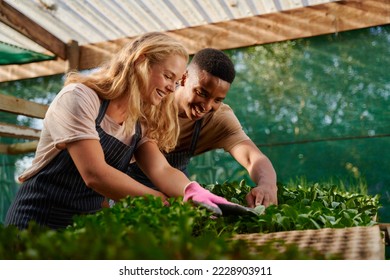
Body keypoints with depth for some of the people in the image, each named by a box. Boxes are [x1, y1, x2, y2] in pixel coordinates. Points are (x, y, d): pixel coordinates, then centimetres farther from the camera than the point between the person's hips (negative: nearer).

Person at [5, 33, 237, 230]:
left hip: (86, 224, 6)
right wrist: (164, 202, -26)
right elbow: (95, 174, -27)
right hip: (38, 222, -6)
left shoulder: (140, 123, 3)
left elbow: (162, 170, -13)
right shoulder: (80, 97, -18)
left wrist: (193, 192, -34)